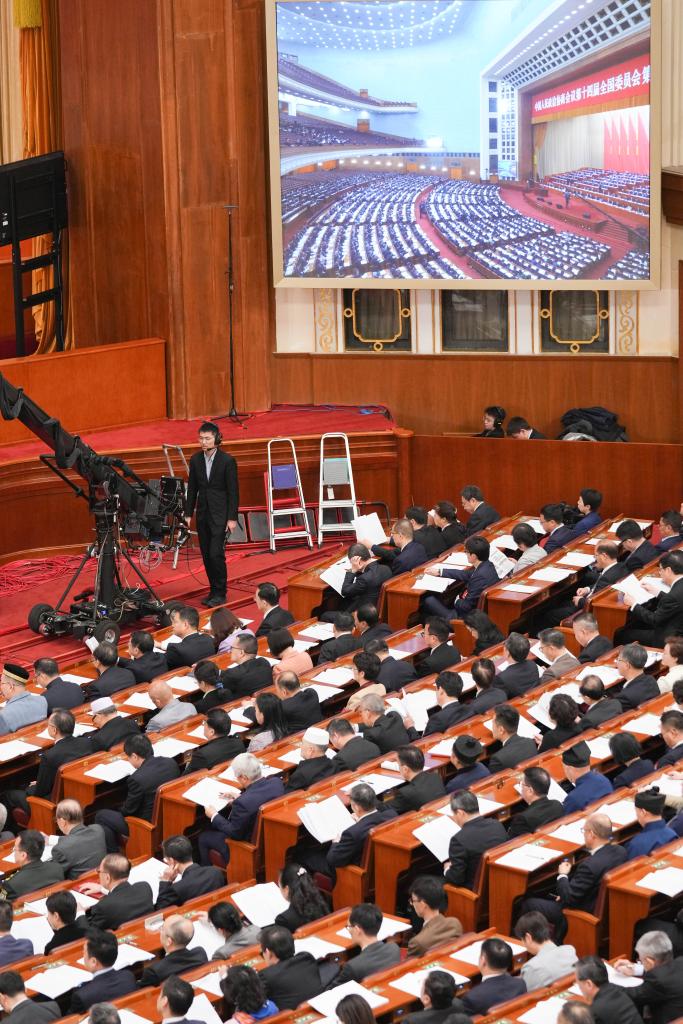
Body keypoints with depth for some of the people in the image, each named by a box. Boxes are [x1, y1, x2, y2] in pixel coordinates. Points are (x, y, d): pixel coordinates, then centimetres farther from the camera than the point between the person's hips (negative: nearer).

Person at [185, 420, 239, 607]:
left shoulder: (227, 461, -9)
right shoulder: (196, 459, 5)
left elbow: (233, 491, -8)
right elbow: (192, 488, 11)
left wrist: (232, 518, -11)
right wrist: (188, 514, 8)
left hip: (220, 514, -5)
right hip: (203, 513, 5)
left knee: (216, 553, -12)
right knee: (206, 555, 8)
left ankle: (220, 593, -2)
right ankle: (214, 590, 18)